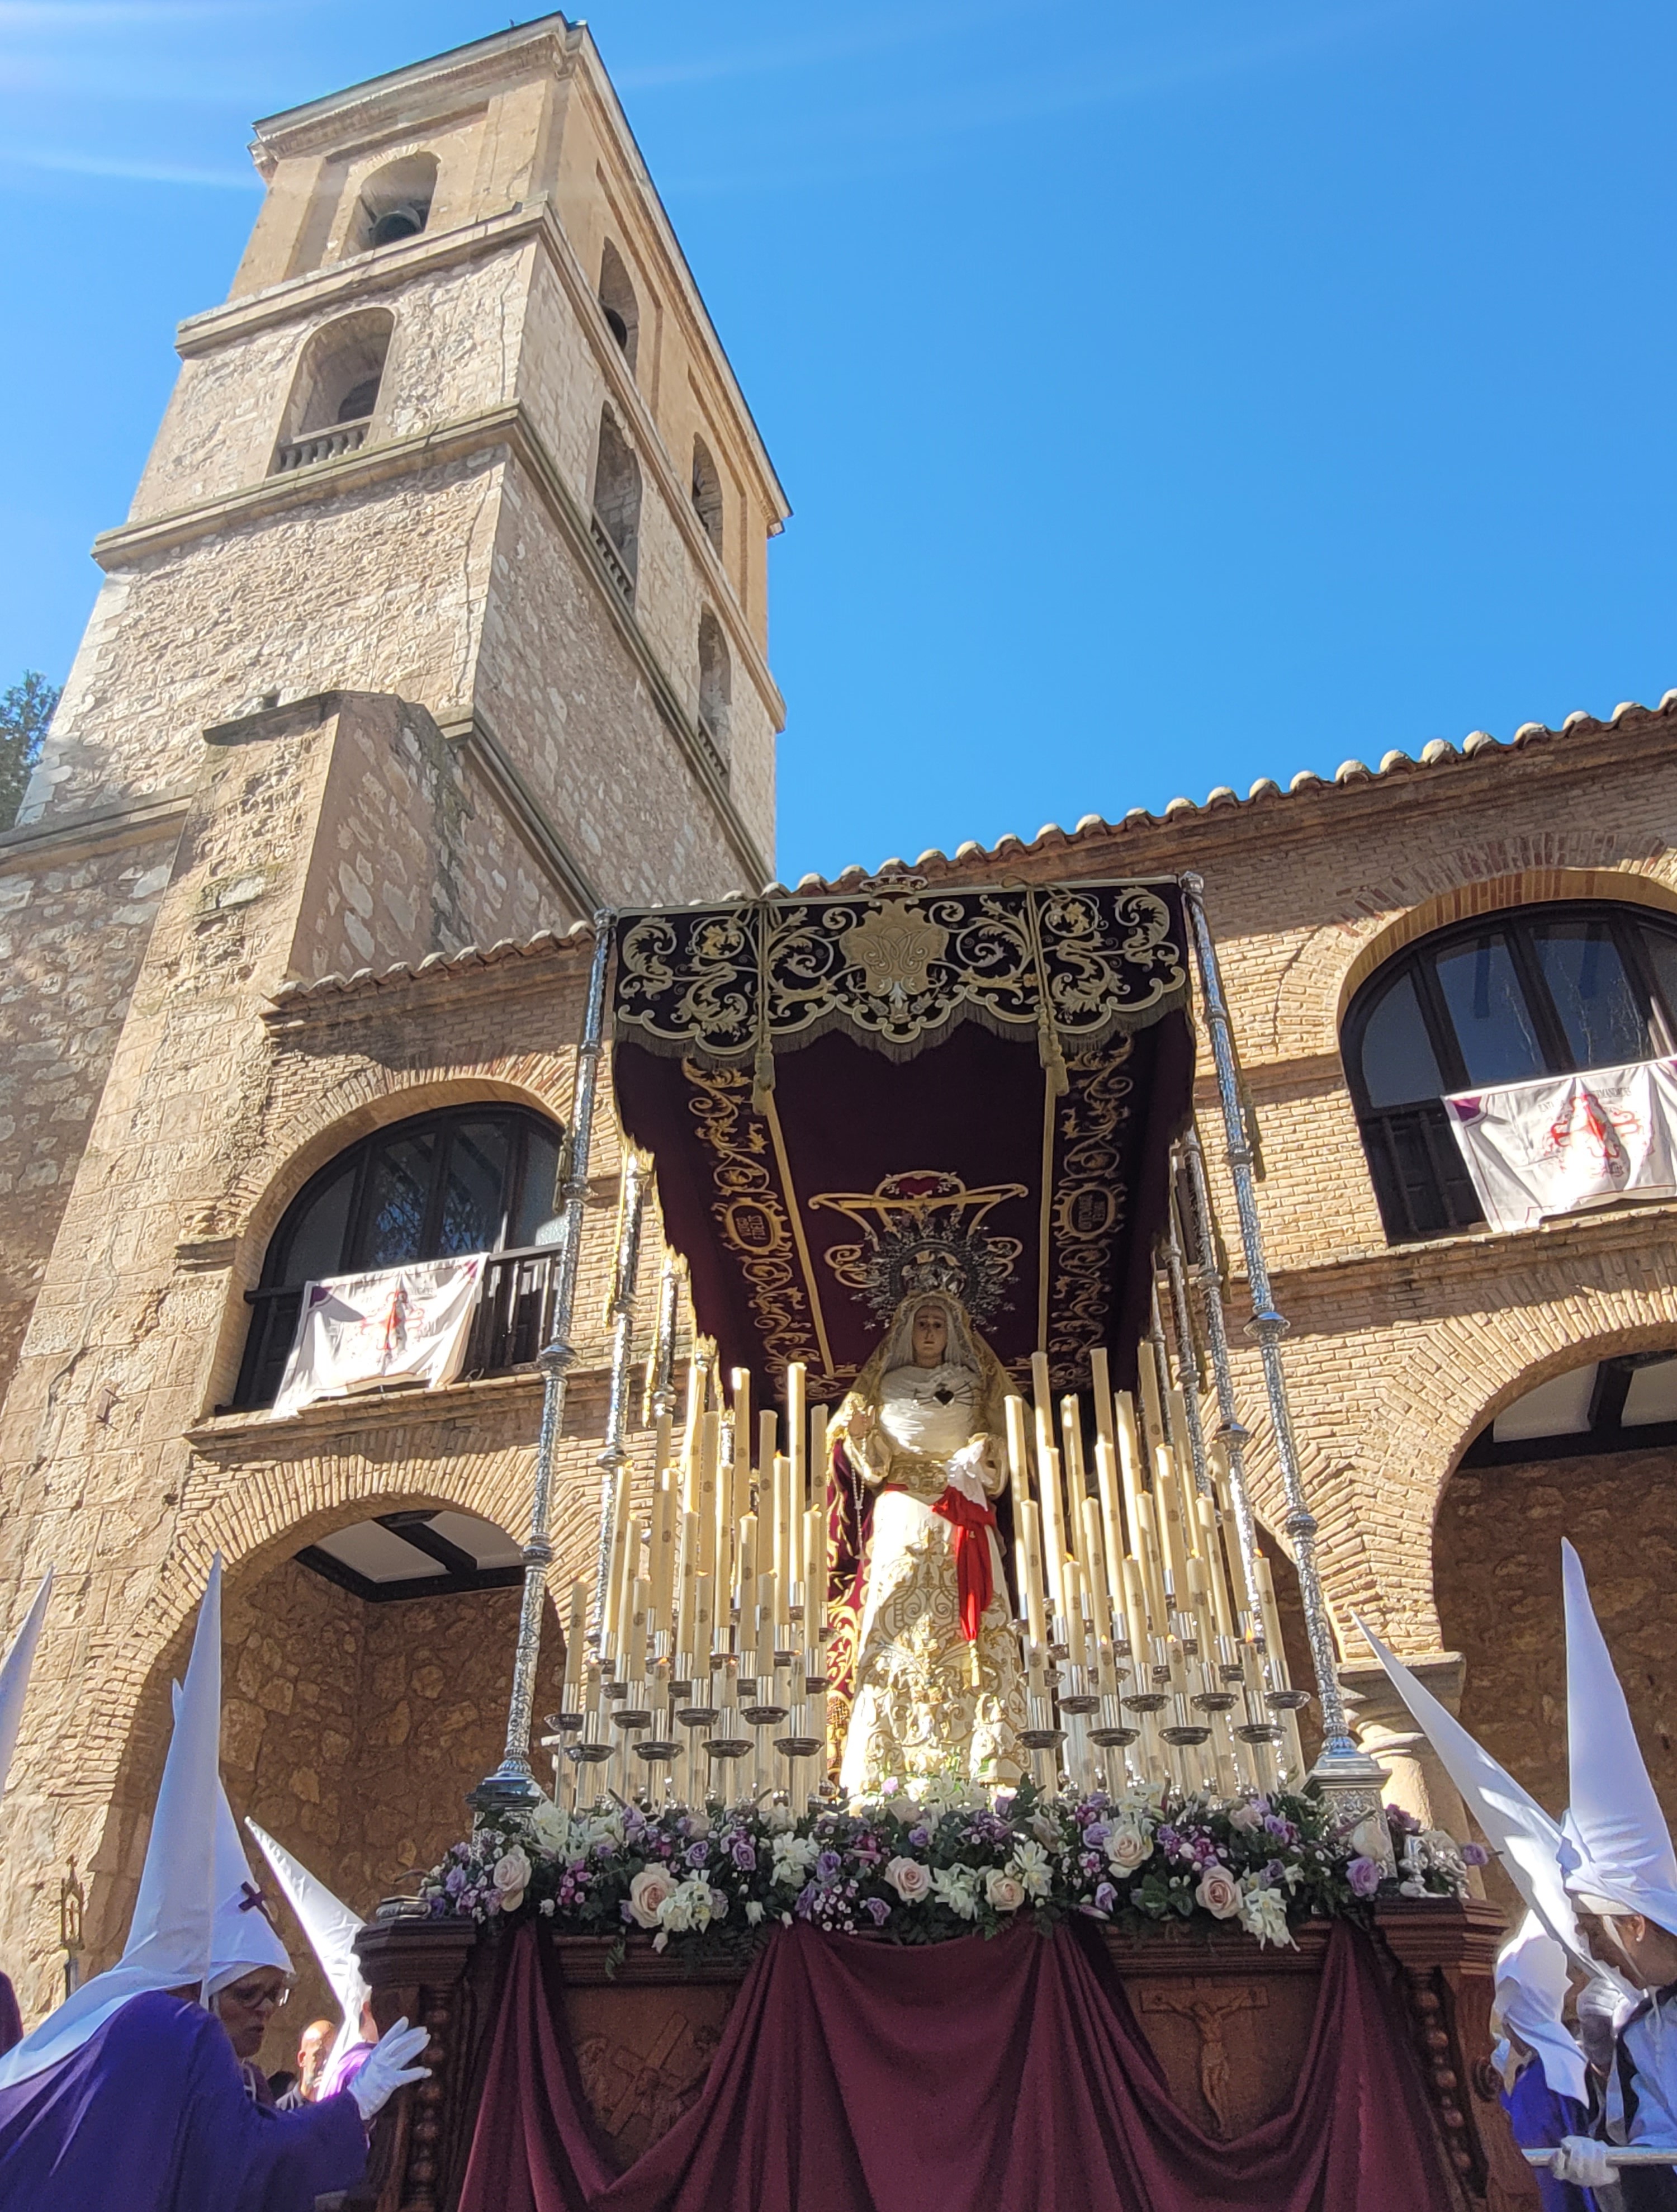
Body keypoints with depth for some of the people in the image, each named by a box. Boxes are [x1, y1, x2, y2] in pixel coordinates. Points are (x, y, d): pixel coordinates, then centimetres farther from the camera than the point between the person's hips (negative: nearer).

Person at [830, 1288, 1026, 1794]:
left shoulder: (973, 1386, 18)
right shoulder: (886, 1386, 16)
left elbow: (997, 1451, 12)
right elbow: (873, 1466, 9)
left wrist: (979, 1458, -10)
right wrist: (861, 1434, -12)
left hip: (964, 1520, 1)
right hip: (903, 1518, -1)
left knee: (973, 1631, -10)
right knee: (899, 1628, -11)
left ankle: (989, 1767, -11)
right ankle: (889, 1768, -13)